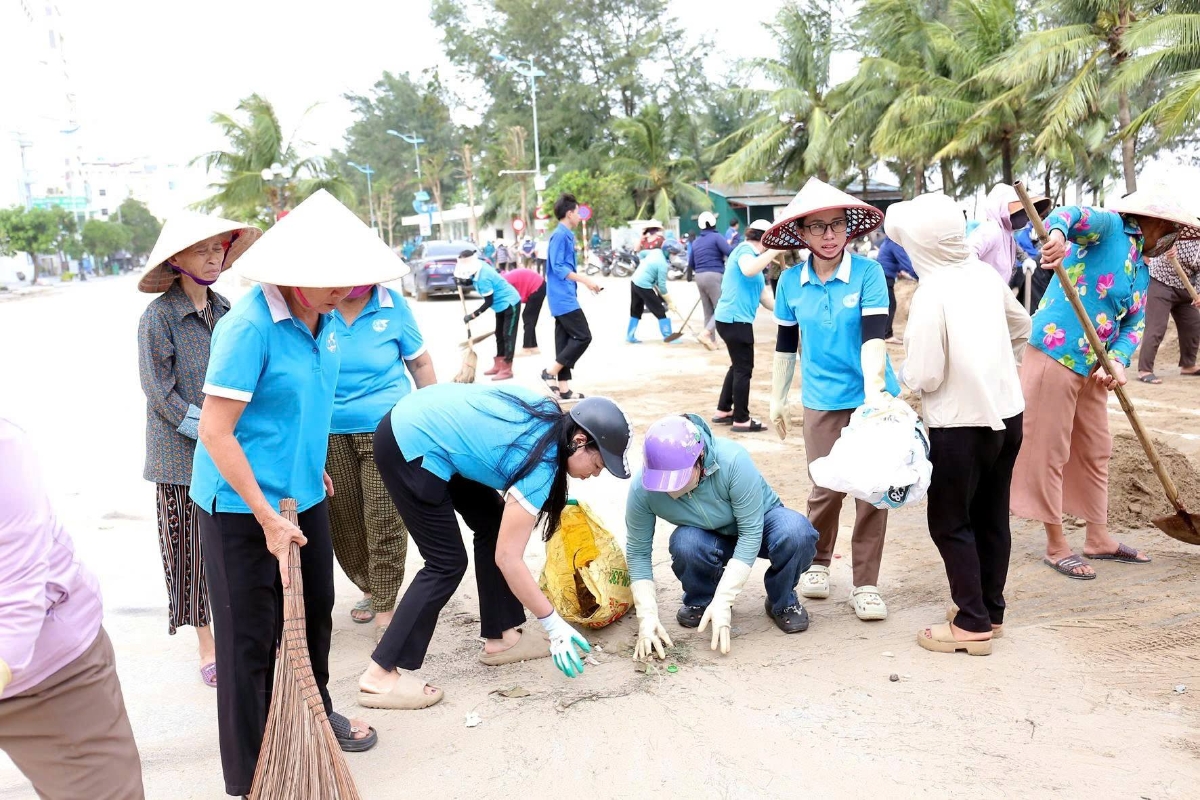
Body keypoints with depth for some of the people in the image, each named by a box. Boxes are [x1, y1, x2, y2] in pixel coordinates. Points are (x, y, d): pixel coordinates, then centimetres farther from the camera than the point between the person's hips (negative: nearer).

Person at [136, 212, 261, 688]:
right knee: (194, 550, 4)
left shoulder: (224, 310, 7)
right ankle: (208, 648, 17)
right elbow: (161, 391, -11)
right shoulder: (159, 316, -8)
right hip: (182, 456, -4)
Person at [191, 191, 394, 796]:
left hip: (302, 495, 7)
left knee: (314, 610, 20)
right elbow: (214, 431, -23)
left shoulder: (324, 320, 1)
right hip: (242, 505, -7)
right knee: (252, 632, 5)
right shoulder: (250, 326, -23)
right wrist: (269, 517, -22)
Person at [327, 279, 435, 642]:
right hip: (330, 435, 2)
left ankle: (385, 609, 11)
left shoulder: (392, 305, -6)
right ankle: (369, 589, 35)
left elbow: (419, 362, 6)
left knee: (385, 521, -5)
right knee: (342, 521, 11)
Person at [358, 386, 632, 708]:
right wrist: (554, 624, -15)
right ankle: (380, 676, 0)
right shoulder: (541, 463, -20)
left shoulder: (550, 414, 1)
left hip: (420, 422, 10)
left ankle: (500, 638, 20)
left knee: (492, 523, 11)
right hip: (412, 446, -10)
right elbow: (508, 558, -20)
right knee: (447, 563, -5)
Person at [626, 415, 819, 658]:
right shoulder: (642, 488, -27)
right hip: (711, 538, 2)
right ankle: (700, 600, 0)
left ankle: (783, 602, -3)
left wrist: (723, 601, -34)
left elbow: (751, 532, -31)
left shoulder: (732, 460, -36)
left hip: (758, 521, -1)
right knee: (684, 544, -34)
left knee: (797, 533, -35)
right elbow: (638, 551, -17)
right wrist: (647, 615, -25)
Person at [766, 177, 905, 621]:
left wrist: (874, 392, -34)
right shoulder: (791, 282, -2)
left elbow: (874, 336, -20)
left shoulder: (868, 273, -11)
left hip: (870, 398, -1)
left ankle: (866, 585, 15)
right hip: (822, 402, 2)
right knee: (827, 488, 6)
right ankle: (817, 563, 31)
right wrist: (777, 399, 13)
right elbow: (785, 345, 9)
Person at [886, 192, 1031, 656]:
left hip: (961, 423, -7)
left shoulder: (932, 295, -20)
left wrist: (904, 375, 2)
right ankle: (991, 610, 29)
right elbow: (1021, 327, 17)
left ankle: (973, 625, 10)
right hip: (1008, 413, 8)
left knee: (950, 522, 5)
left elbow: (925, 376, -19)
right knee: (992, 517, 17)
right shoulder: (985, 275, 2)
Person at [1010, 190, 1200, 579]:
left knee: (1095, 450, 17)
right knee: (1049, 452, 0)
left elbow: (1135, 324, 8)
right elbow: (1071, 214, -26)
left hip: (1092, 365, 9)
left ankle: (1098, 538, 31)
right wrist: (1057, 233, -51)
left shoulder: (1141, 270, 17)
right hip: (1055, 354, -9)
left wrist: (1118, 360, -13)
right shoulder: (1109, 226, -6)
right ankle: (1056, 546, 11)